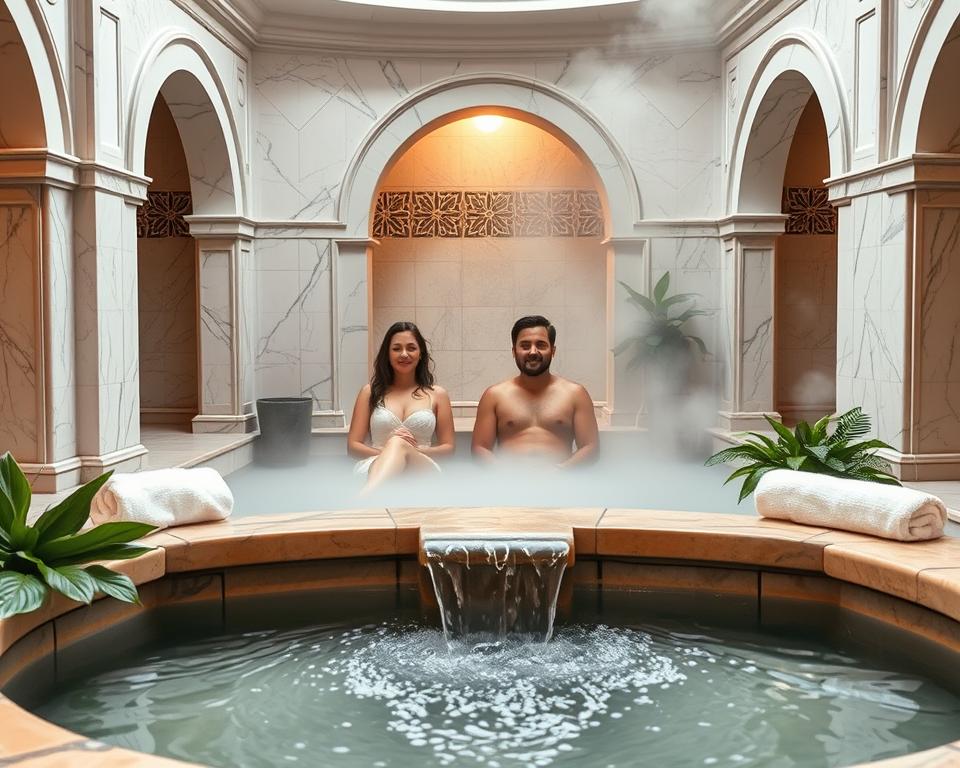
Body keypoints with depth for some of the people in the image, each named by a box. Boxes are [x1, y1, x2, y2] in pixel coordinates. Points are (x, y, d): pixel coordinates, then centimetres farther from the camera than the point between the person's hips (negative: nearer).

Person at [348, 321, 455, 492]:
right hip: (375, 468, 1)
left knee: (398, 443, -37)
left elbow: (448, 447, 16)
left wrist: (414, 451, -7)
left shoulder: (437, 394, 18)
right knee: (395, 444, -37)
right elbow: (353, 446, 13)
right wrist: (387, 453, -9)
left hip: (422, 470, 0)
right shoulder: (371, 392, 18)